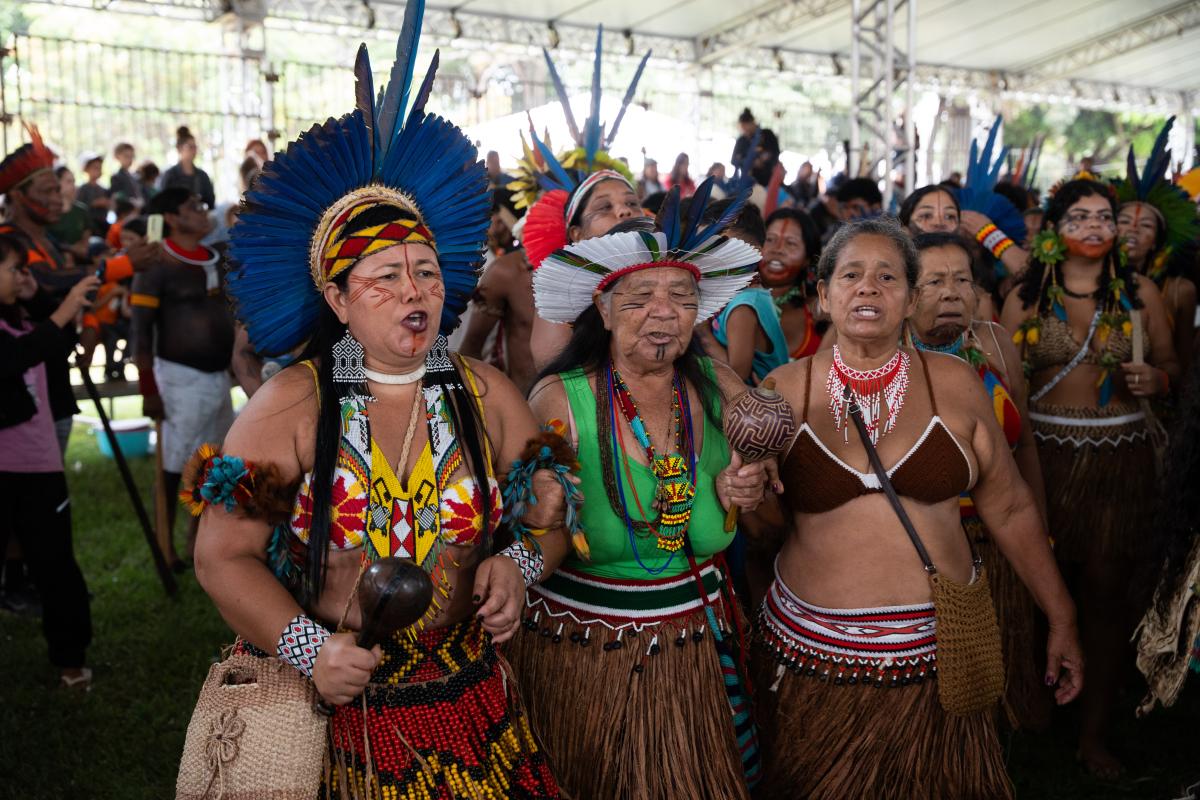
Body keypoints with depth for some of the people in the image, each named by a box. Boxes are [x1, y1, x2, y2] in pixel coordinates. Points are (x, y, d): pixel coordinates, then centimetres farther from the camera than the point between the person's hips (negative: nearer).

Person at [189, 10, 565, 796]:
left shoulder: (486, 392, 0)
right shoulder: (292, 405, -8)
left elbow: (551, 509, 7)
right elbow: (225, 555, -8)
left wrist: (520, 562, -12)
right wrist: (303, 646, -19)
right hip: (336, 713, -2)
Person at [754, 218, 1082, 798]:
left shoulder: (954, 384, -2)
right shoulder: (783, 391, -2)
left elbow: (1010, 509, 5)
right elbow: (767, 523, 5)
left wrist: (1061, 619, 7)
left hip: (935, 650, 0)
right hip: (813, 654, 0)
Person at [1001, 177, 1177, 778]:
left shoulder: (1140, 291, 5)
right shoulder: (1025, 296, 2)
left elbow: (1169, 364, 13)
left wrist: (1155, 379, -10)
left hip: (1119, 454, 1)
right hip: (1045, 452, 0)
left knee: (1105, 586, 1)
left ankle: (1094, 732, 13)